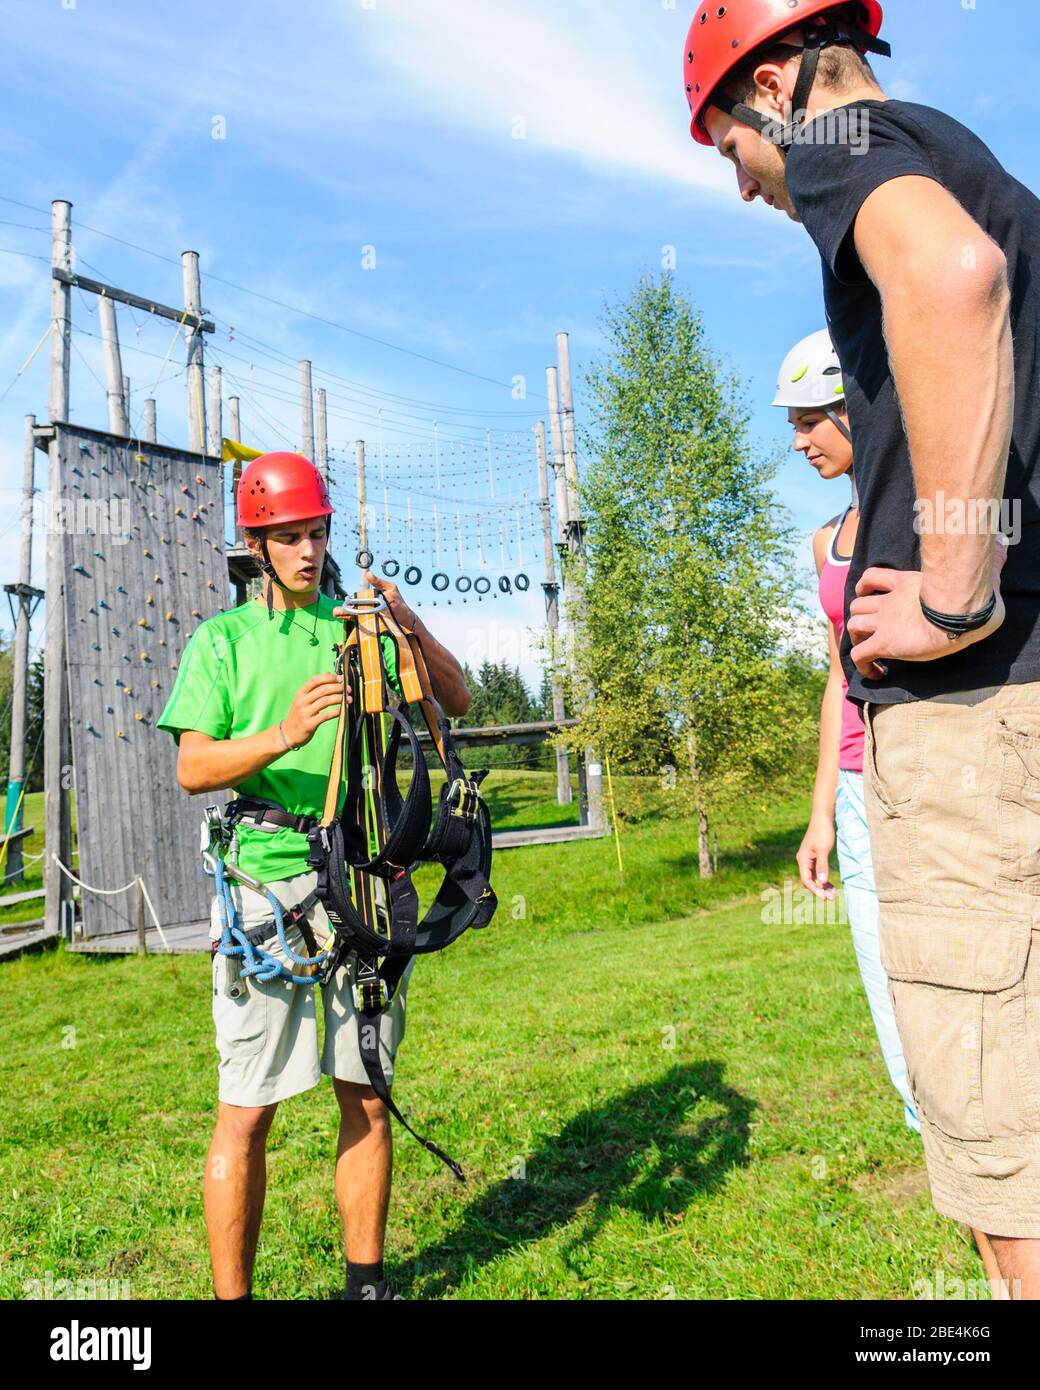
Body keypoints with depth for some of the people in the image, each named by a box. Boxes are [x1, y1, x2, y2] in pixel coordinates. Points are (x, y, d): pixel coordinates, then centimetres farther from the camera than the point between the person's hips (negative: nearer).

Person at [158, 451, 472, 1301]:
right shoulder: (224, 638, 6)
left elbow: (458, 703, 9)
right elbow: (193, 768, -4)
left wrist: (410, 624, -7)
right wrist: (284, 735, -21)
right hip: (266, 880, -2)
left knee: (367, 1097, 10)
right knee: (248, 1110, 0)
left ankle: (366, 1280, 26)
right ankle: (231, 1292, 16)